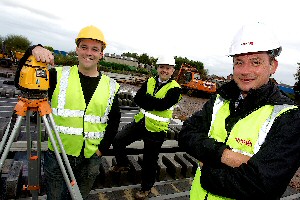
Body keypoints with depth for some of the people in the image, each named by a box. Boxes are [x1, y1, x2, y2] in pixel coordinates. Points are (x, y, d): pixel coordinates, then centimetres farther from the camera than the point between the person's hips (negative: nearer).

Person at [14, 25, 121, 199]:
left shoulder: (111, 86, -2)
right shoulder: (59, 76, -4)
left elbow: (114, 121, 5)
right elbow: (22, 82, -7)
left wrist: (102, 149, -1)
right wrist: (32, 51, -22)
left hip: (91, 159, 1)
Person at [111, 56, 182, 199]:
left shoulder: (174, 88, -11)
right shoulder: (150, 81, 4)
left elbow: (163, 104, -25)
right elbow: (137, 98, -6)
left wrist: (146, 99, -15)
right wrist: (154, 102, -21)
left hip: (156, 129, -4)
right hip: (140, 122, 5)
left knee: (149, 161, 10)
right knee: (118, 140, -1)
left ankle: (146, 188, 35)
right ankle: (123, 164, 28)